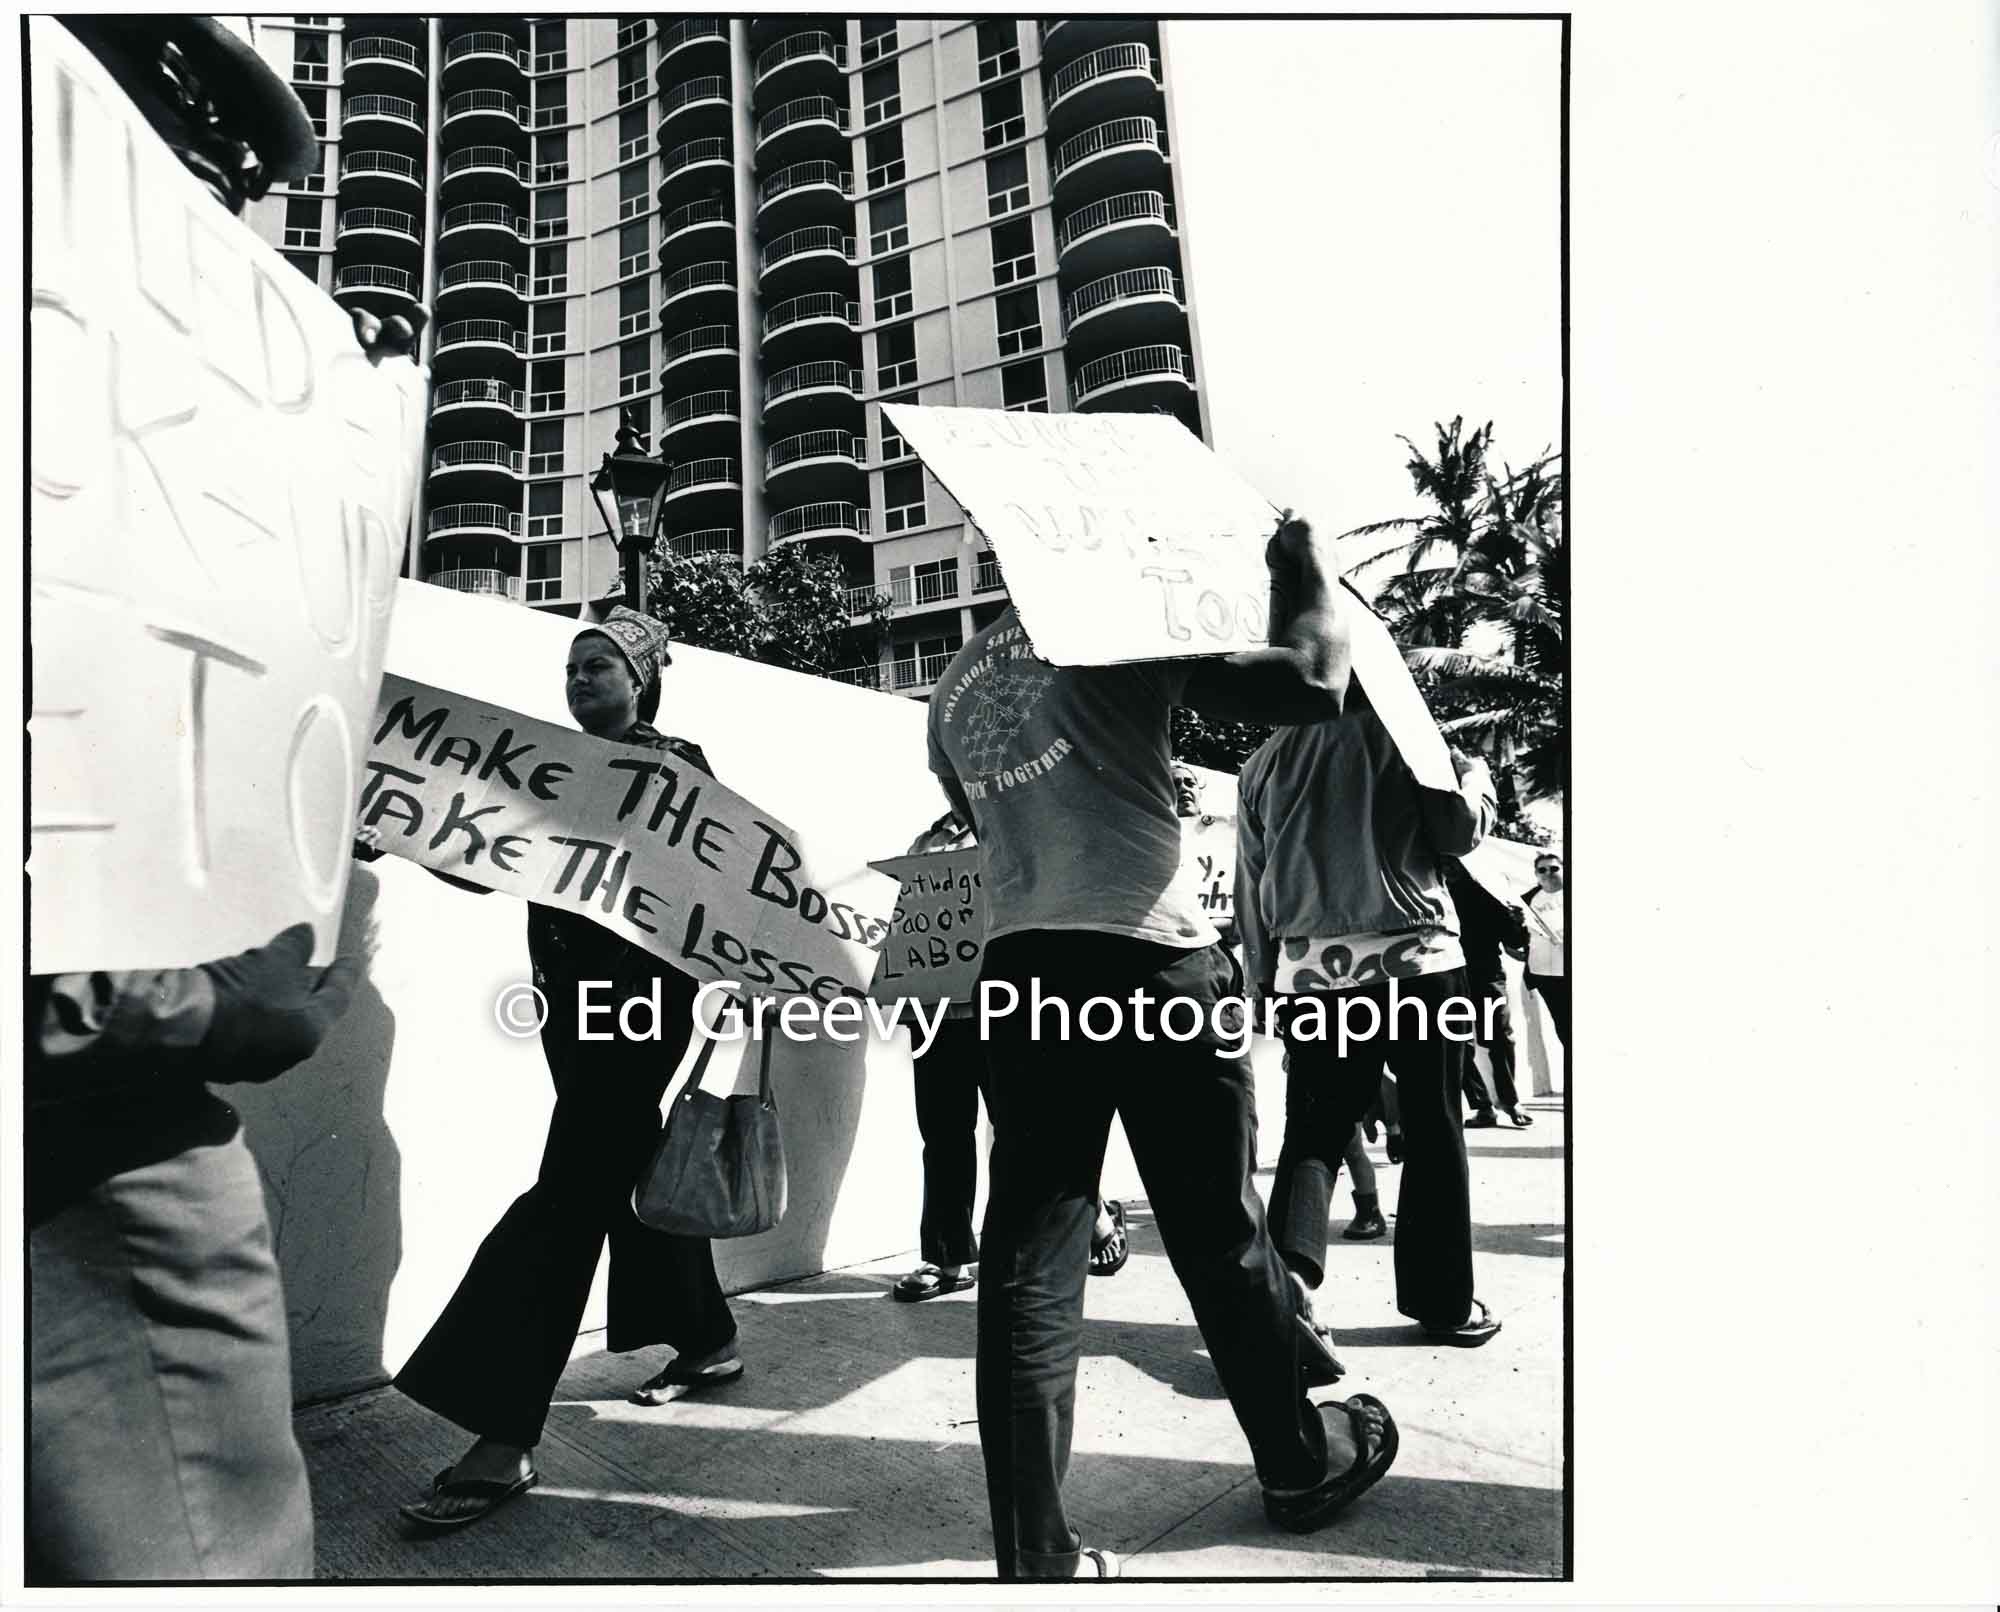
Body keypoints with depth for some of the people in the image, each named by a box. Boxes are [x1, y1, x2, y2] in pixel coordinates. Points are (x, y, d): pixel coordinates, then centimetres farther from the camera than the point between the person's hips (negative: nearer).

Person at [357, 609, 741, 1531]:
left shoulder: (676, 765, -1)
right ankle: (709, 1342, 32)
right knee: (634, 1178, 14)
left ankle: (504, 1441, -10)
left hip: (641, 997, -7)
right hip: (570, 999, 7)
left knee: (570, 1194, -11)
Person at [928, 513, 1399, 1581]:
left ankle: (1036, 1562, 7)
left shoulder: (955, 686, 20)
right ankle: (1304, 1463, 33)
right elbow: (1301, 684, -6)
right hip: (1151, 955, -4)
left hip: (1017, 971, 5)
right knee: (1221, 1233, 12)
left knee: (1028, 1269, 5)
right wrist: (1309, 573, 13)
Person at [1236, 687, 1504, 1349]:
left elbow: (1251, 882, 10)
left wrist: (1264, 973, 17)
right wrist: (1478, 774, 21)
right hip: (1411, 956, -2)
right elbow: (1460, 829, 1)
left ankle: (1290, 1265, -13)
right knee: (1431, 1127, 9)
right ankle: (1443, 1300, 18)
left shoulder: (1263, 763, 9)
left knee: (1316, 1127, 8)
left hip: (1309, 965, 3)